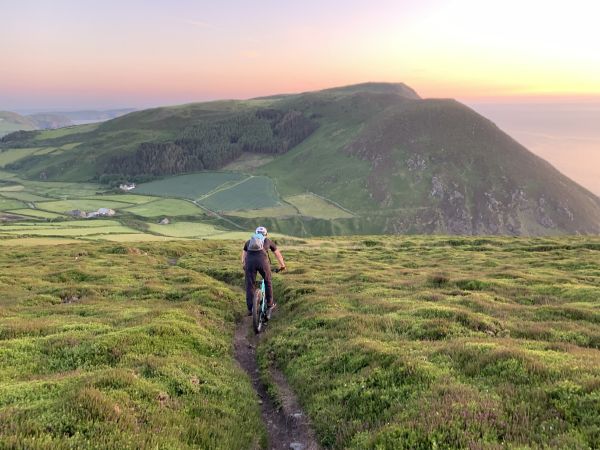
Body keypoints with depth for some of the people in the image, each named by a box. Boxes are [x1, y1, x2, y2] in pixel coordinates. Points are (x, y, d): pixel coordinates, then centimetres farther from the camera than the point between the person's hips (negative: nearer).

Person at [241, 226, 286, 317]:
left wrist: (244, 267, 34)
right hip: (262, 261, -1)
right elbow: (278, 254, 39)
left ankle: (250, 309, 9)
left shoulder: (249, 241, 32)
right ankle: (270, 304, 28)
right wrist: (282, 265, 51)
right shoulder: (268, 241, 29)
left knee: (249, 286, 10)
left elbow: (243, 255, 27)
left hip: (249, 261, 1)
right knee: (267, 282, 22)